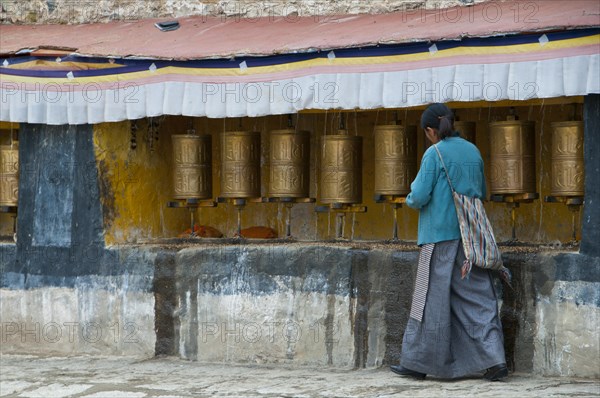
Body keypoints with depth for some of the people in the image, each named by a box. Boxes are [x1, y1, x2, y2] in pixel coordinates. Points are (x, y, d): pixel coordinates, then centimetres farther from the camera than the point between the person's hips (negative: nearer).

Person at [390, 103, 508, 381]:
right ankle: (495, 360, -3)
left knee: (431, 299, 2)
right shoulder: (472, 151, 9)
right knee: (477, 296, 4)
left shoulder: (434, 154, -9)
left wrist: (411, 198, 10)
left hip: (440, 236, -5)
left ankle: (416, 363, 11)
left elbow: (420, 196, -11)